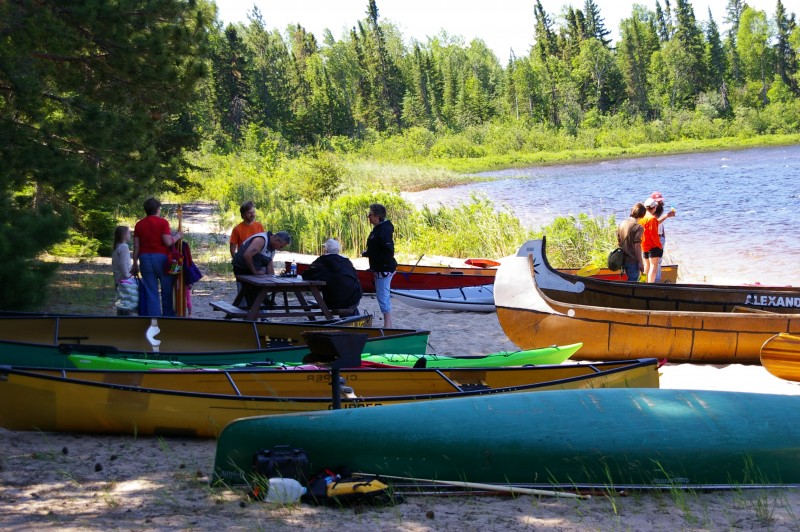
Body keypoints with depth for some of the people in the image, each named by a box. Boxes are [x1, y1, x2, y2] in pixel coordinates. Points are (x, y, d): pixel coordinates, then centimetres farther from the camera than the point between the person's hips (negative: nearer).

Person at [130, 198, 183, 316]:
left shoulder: (139, 225, 7)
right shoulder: (163, 222, -5)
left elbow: (136, 246, 5)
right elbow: (168, 242, -13)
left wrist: (135, 263, 11)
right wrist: (177, 236, 5)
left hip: (145, 258, 3)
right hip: (161, 257, -3)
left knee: (151, 292, 3)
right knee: (167, 291, 8)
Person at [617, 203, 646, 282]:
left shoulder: (622, 224, 6)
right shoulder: (638, 227, -16)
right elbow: (637, 246, -19)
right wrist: (640, 262, -13)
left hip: (623, 260, 7)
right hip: (633, 261, -7)